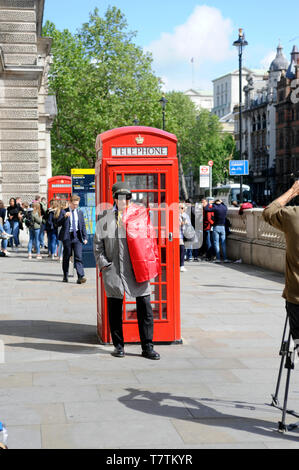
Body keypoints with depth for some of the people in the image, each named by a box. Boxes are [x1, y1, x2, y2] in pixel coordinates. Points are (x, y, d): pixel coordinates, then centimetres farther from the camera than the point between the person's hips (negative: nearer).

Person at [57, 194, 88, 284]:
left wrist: (85, 237, 7)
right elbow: (58, 224, -4)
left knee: (78, 257, -8)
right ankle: (65, 276, 19)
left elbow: (83, 226, 14)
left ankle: (81, 277, -14)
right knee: (66, 257, 7)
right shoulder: (64, 212, 3)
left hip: (77, 236, 1)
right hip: (67, 236, -1)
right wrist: (64, 217, -19)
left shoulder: (80, 212, 12)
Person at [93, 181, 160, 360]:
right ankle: (118, 345, 20)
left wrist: (150, 265, 2)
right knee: (115, 309, 7)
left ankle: (147, 347, 7)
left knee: (145, 308, -2)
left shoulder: (141, 214, 5)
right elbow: (98, 243, 10)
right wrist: (103, 263, 0)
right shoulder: (105, 218, 6)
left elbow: (150, 240, 8)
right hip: (113, 270, 1)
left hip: (138, 270, 0)